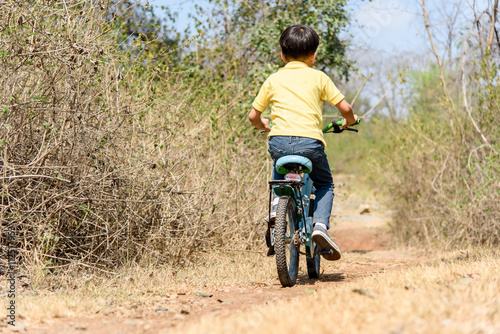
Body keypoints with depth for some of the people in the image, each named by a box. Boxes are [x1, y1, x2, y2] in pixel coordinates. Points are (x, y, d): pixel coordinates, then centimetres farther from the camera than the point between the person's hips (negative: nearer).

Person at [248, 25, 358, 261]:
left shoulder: (273, 79, 17)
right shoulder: (318, 77, 12)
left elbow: (253, 115, 19)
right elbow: (345, 108, 8)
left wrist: (262, 126, 41)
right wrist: (349, 121, 31)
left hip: (278, 141, 2)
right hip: (309, 141, -2)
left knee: (279, 175, 36)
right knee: (324, 185, 20)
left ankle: (277, 203, 10)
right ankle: (320, 225, -4)